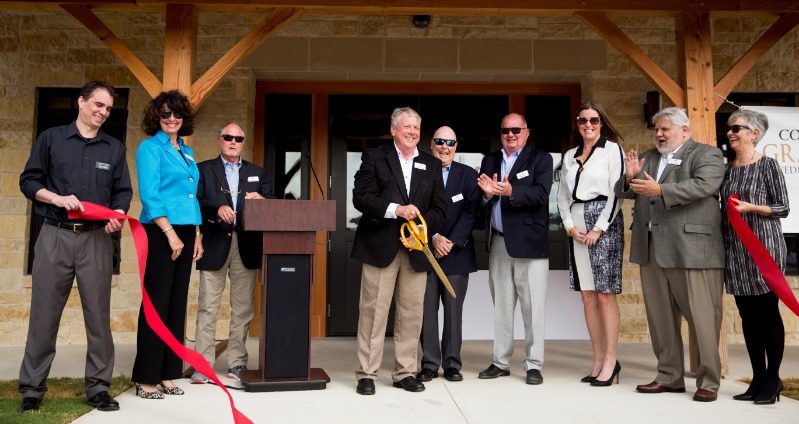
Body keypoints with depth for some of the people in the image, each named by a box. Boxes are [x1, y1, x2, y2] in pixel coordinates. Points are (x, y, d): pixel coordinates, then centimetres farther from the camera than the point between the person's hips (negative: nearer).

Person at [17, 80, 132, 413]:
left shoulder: (115, 148, 13)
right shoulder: (51, 138, 8)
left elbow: (123, 191, 10)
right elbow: (28, 181, 6)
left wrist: (118, 215, -10)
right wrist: (57, 198, -11)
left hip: (97, 239, 1)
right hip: (55, 236, -1)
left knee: (98, 313, 1)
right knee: (44, 313, 3)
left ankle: (98, 387, 10)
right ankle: (32, 388, 15)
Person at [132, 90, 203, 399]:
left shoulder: (186, 151, 18)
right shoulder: (150, 147, -3)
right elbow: (149, 195, -13)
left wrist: (196, 234, 13)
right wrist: (170, 233, -18)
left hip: (185, 232, 7)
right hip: (160, 232, -7)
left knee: (177, 303, 9)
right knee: (157, 303, -5)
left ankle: (167, 374, 17)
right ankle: (146, 378, 5)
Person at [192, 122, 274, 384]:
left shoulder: (257, 172, 18)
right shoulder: (204, 169, 10)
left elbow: (272, 202, 9)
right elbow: (195, 201, -3)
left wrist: (262, 199, -13)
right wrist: (217, 208, -21)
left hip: (246, 247, 2)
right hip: (215, 245, -2)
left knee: (242, 308, 5)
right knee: (208, 306, -1)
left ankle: (237, 362, 14)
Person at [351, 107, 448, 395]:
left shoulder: (432, 165, 15)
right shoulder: (374, 157, 5)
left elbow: (439, 207, 10)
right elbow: (361, 197, -7)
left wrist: (423, 226, -9)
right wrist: (396, 209, -17)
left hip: (415, 248, 4)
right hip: (380, 246, -3)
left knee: (412, 313, 7)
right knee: (373, 310, -1)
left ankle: (405, 373, 19)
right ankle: (366, 374, 9)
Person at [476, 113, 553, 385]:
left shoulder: (540, 159, 2)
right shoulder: (489, 161, 15)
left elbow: (541, 194, -15)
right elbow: (480, 201, 6)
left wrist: (511, 192, -29)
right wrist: (487, 193, -15)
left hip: (529, 243, -4)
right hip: (498, 243, 5)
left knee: (533, 306, 0)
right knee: (501, 306, 12)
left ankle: (534, 365, 10)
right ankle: (501, 362, 22)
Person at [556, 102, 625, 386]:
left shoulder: (612, 150, 2)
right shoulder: (569, 156, 17)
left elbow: (616, 192, -6)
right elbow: (562, 196, 14)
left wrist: (598, 229, -12)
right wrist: (570, 226, -1)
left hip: (604, 223, -5)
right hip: (577, 227, 5)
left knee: (605, 295, -6)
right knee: (587, 296, 5)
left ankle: (610, 360, 2)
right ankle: (598, 360, 12)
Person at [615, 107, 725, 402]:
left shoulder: (707, 155, 2)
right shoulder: (647, 158, 19)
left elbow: (703, 186, -16)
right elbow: (623, 192, 17)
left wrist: (660, 190, -24)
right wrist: (629, 178, -4)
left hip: (692, 249, -6)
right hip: (652, 250, 6)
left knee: (701, 317, -2)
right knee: (660, 317, 10)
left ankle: (708, 382, 9)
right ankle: (669, 377, 21)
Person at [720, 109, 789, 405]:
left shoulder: (767, 165, -4)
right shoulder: (728, 169, 11)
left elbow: (783, 208, -4)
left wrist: (750, 207, -19)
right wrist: (722, 245, 12)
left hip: (764, 247, -5)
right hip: (735, 250, 6)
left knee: (768, 312, 1)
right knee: (747, 315, 8)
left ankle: (773, 379, 12)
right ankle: (758, 378, 17)